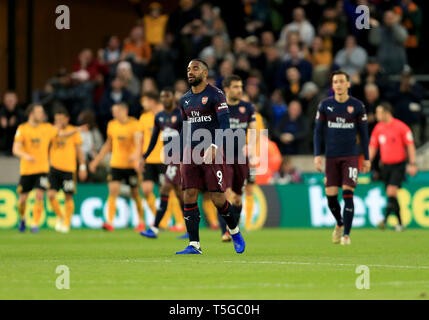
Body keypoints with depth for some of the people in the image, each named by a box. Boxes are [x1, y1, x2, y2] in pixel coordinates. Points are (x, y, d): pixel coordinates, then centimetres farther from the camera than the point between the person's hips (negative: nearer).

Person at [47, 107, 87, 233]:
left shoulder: (73, 131, 3)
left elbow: (79, 150, 6)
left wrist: (82, 167, 3)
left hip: (69, 169, -2)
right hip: (54, 167, 2)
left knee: (68, 197, 2)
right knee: (51, 194, -9)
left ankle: (66, 223, 14)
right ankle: (61, 217, 13)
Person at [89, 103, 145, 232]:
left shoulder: (134, 124, -8)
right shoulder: (112, 125, 6)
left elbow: (138, 143, -21)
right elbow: (108, 145, 18)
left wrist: (136, 155, -41)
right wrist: (97, 160, 18)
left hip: (131, 165, -3)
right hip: (116, 163, 3)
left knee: (135, 194, 6)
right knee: (113, 191, -14)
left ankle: (141, 221, 25)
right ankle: (109, 222, -21)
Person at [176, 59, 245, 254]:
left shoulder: (215, 95, -3)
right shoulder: (185, 100, 16)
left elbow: (224, 124, -11)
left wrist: (215, 146, -26)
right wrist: (182, 159, 19)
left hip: (212, 153, -5)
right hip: (190, 154, 5)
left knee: (218, 199, -5)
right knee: (189, 197, -5)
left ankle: (235, 232, 21)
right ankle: (194, 245, -3)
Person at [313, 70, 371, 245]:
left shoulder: (357, 106, 0)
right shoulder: (325, 105, 3)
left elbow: (364, 133, 6)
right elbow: (318, 131, 7)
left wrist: (367, 158, 5)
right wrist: (317, 155, -2)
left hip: (351, 156, -2)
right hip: (331, 156, 2)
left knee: (348, 194, -12)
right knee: (330, 196, -1)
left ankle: (346, 234, -7)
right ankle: (339, 224, 27)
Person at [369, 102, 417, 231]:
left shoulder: (401, 127, -10)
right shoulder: (378, 128, 7)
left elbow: (410, 146, -6)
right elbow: (372, 147, 13)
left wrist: (412, 164, -11)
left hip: (398, 165, -6)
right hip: (386, 165, 6)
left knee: (391, 192, -19)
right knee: (391, 195, 7)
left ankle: (385, 220, -25)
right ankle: (399, 223, 15)